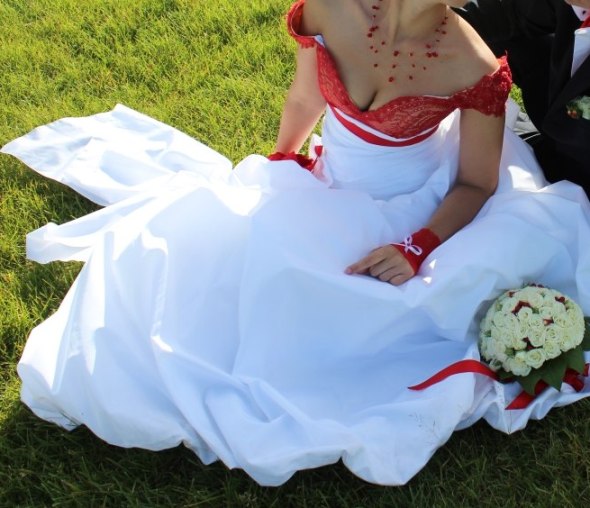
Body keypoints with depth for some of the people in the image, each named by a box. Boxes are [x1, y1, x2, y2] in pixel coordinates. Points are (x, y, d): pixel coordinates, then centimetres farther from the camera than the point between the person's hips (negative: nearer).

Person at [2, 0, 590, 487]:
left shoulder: (473, 66, -23)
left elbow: (477, 182, -11)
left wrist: (418, 250, -26)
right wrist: (282, 161, 19)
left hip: (410, 217, -2)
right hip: (323, 194, 3)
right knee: (200, 247, -10)